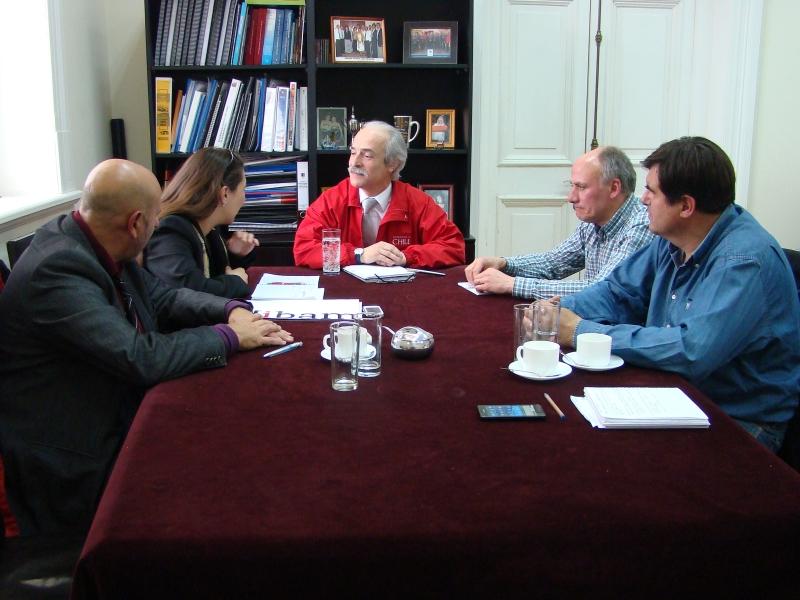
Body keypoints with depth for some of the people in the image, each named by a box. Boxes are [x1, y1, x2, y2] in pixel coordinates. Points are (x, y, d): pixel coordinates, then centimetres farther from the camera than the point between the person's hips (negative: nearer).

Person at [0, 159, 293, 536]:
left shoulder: (97, 247, -1)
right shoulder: (56, 270, -26)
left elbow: (163, 298, 12)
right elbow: (141, 357, -30)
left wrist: (232, 310, -5)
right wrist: (229, 335, -18)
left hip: (119, 413, 8)